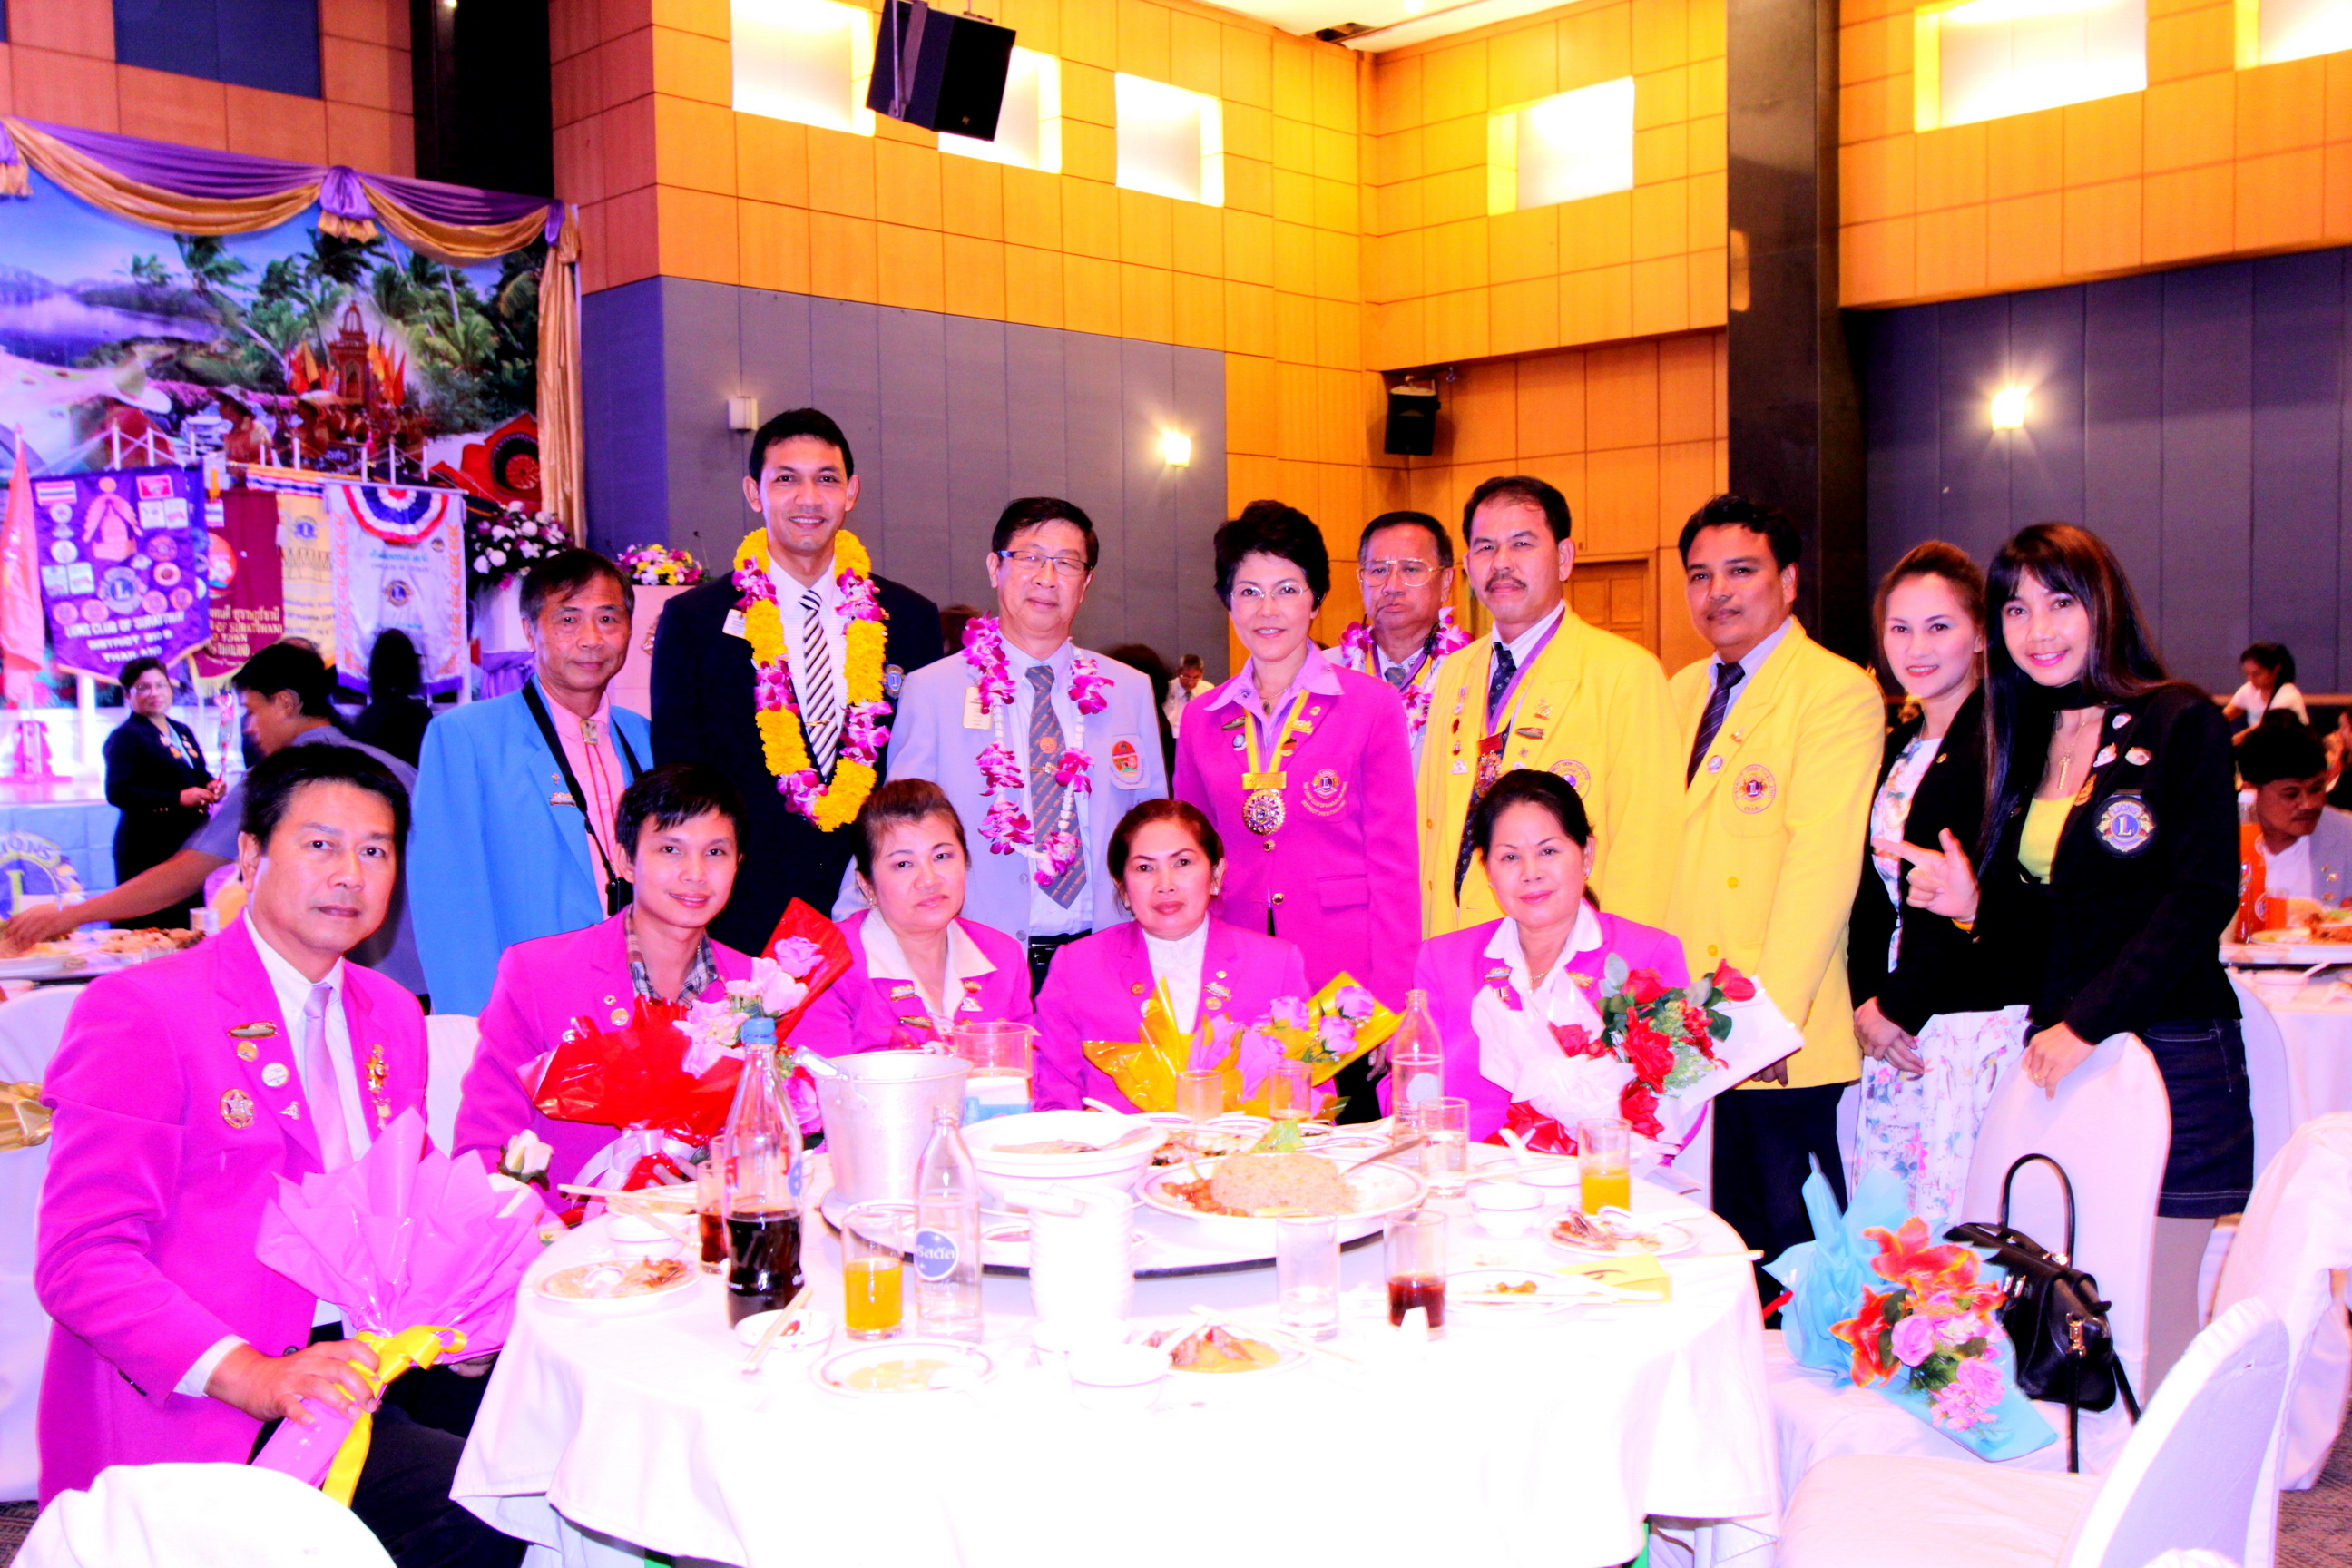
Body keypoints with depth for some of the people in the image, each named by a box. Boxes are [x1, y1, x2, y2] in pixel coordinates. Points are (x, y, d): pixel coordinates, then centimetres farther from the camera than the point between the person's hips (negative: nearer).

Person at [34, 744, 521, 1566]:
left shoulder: (391, 1015, 16)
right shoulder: (138, 1012, -7)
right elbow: (81, 1262, -13)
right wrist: (251, 1376, -26)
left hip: (368, 1363, 7)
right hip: (198, 1411, -7)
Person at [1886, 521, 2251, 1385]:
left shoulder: (2180, 724, -4)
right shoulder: (2027, 745, 15)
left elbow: (2202, 900, -12)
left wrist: (2089, 1023, -16)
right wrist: (1974, 903, -4)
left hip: (2164, 1057, -5)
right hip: (2057, 1056, 5)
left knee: (2155, 1307, -4)